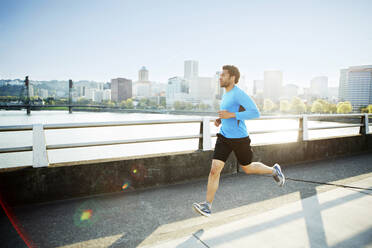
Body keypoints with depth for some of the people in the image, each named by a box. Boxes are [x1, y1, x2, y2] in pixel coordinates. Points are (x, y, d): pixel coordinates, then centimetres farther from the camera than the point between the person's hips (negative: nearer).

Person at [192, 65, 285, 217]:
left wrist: (231, 115, -24)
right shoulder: (226, 94, 11)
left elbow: (256, 113, -21)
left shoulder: (239, 93, -15)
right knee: (214, 170, -6)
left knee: (248, 169, 13)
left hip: (239, 139, -6)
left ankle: (274, 170, 41)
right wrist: (220, 119, 9)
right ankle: (207, 206, -1)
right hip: (224, 137, 7)